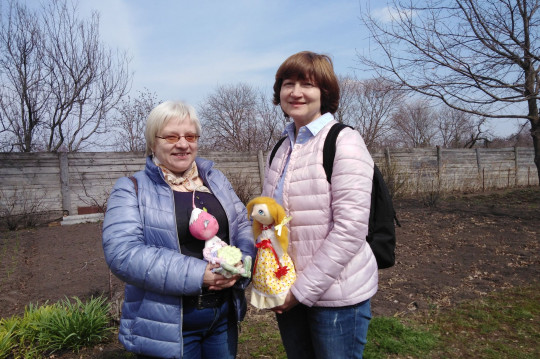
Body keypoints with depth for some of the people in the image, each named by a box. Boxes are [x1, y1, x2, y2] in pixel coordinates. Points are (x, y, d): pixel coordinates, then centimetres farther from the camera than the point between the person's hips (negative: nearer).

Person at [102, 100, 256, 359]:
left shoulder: (216, 180, 8)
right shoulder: (132, 190, -5)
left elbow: (243, 225, 8)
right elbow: (122, 252, -17)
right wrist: (197, 274, -23)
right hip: (166, 325, -4)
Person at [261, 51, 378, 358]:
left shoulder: (344, 142, -14)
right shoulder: (283, 148, 7)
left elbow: (350, 229, -20)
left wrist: (305, 288, -16)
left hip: (336, 294, -6)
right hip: (289, 293, 6)